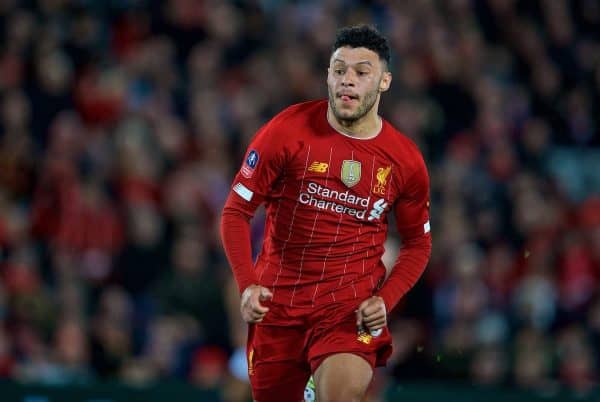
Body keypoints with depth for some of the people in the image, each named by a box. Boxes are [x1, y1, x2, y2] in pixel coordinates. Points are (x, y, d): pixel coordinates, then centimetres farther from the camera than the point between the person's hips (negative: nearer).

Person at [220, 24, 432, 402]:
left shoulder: (406, 160, -1)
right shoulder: (287, 130, -7)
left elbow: (418, 243, 12)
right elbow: (236, 211, -3)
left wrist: (386, 299, -6)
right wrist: (247, 284, -17)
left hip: (354, 301, -1)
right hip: (279, 298, 1)